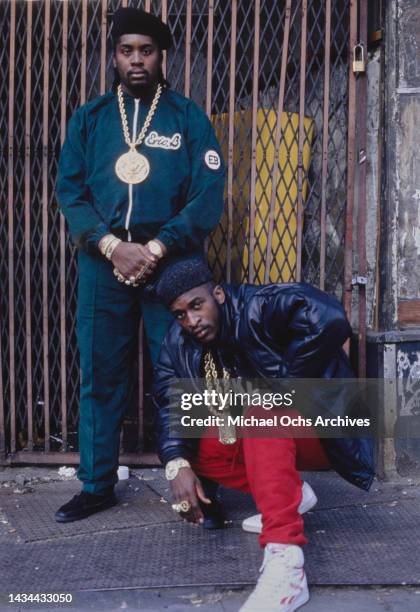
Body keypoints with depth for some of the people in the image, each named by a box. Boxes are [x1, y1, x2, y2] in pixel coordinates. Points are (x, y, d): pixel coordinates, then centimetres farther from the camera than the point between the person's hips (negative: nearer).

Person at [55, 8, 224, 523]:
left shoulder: (188, 118, 4)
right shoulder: (88, 119, 10)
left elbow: (207, 197, -3)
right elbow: (70, 192, 3)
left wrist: (156, 249, -14)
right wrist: (112, 245, -12)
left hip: (171, 262, -2)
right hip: (103, 262, 2)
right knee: (100, 377, 6)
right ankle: (97, 486, 19)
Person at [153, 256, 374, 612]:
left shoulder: (258, 307, -22)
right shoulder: (181, 343, -4)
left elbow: (330, 319, -39)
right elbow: (171, 404, -14)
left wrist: (281, 385, -30)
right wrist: (177, 465, -31)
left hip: (321, 429, -7)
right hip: (260, 439, 7)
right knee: (190, 446, -7)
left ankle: (285, 563, -45)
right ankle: (291, 496, 2)